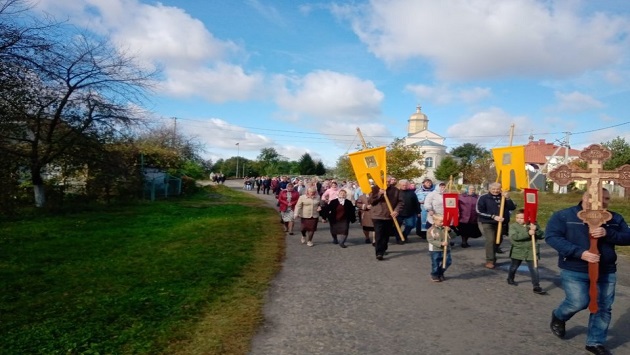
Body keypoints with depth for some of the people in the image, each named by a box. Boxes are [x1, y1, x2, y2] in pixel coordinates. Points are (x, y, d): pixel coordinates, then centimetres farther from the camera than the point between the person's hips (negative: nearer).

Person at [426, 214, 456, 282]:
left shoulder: (445, 229, 1)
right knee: (435, 264, 4)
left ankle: (440, 274, 34)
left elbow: (453, 235, 2)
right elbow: (431, 240, -19)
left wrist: (450, 231, -18)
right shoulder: (431, 230, -13)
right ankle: (434, 276, 26)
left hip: (446, 250, 5)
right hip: (435, 250, -5)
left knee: (447, 262, 10)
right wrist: (441, 243, -27)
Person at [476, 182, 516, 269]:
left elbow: (513, 207, -1)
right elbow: (479, 211, -13)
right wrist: (493, 217, -19)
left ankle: (492, 257, 33)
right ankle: (490, 261, -11)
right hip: (487, 223, -5)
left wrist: (507, 198, -17)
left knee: (498, 241, 13)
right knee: (490, 240, -19)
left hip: (501, 224, 5)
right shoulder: (483, 198, -6)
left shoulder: (503, 197, 8)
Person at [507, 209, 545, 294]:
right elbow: (514, 236, -26)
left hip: (531, 252, 0)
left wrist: (536, 230, -26)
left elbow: (542, 236, -6)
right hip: (518, 251, 0)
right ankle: (510, 279, 43)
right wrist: (528, 233, -34)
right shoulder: (514, 227, -8)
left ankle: (537, 287, 0)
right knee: (514, 267, 18)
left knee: (534, 269, -6)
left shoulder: (534, 226, -1)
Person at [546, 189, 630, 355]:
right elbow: (552, 237, -15)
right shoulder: (563, 216, -8)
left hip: (606, 272, 5)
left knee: (603, 308, 7)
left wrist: (607, 233, -20)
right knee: (578, 303, -11)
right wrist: (580, 252, -24)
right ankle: (558, 317, 23)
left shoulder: (615, 218, 7)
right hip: (574, 271, -4)